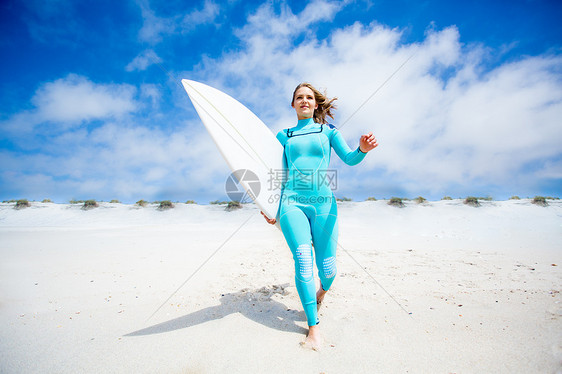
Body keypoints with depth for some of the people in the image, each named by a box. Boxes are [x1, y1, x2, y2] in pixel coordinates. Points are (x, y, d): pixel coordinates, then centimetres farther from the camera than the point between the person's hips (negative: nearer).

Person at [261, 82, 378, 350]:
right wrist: (274, 208, 14)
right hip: (292, 203, 1)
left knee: (327, 267, 0)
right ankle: (313, 327, 7)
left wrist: (363, 149, -23)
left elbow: (349, 159, 1)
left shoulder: (328, 131, 14)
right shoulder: (284, 136, 17)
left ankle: (322, 292, 38)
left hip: (323, 202, 0)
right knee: (303, 262, -11)